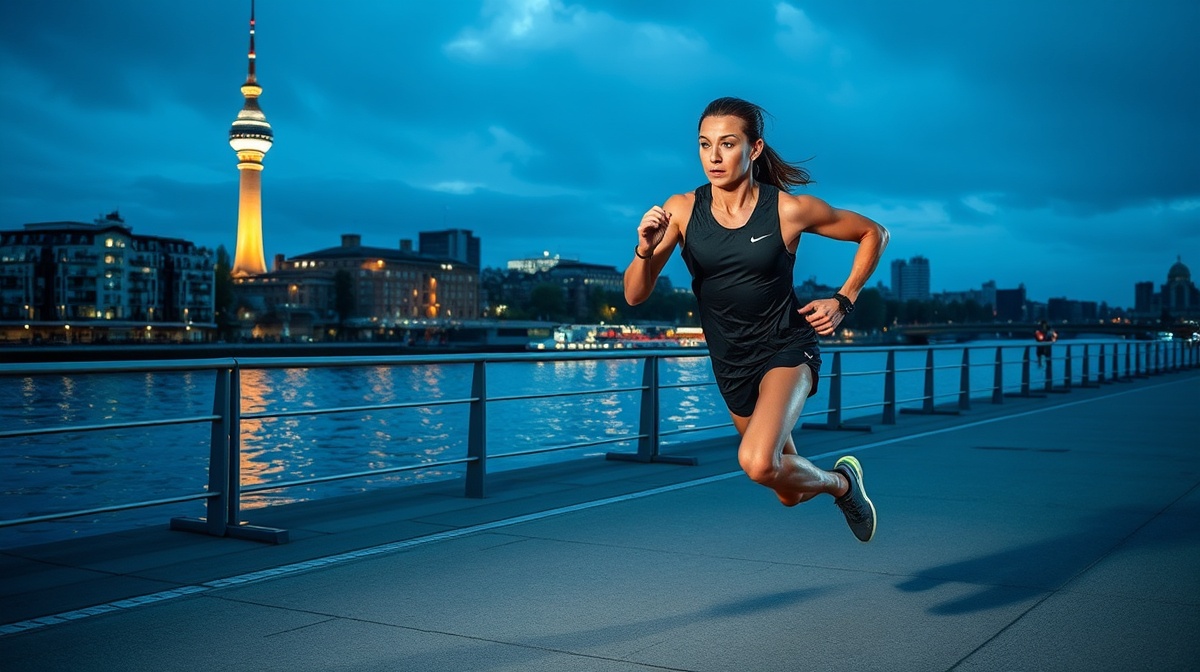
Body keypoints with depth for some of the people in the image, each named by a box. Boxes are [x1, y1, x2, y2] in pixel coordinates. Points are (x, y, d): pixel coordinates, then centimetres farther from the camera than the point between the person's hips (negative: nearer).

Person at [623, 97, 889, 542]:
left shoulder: (789, 210, -16)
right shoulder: (682, 210, -10)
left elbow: (874, 234, 0)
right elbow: (635, 295, -10)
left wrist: (843, 301, -6)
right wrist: (645, 249, -28)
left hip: (786, 350, -4)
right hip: (731, 364, 4)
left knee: (758, 463, -31)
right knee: (788, 493, 20)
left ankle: (840, 481, 1)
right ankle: (841, 481, 55)